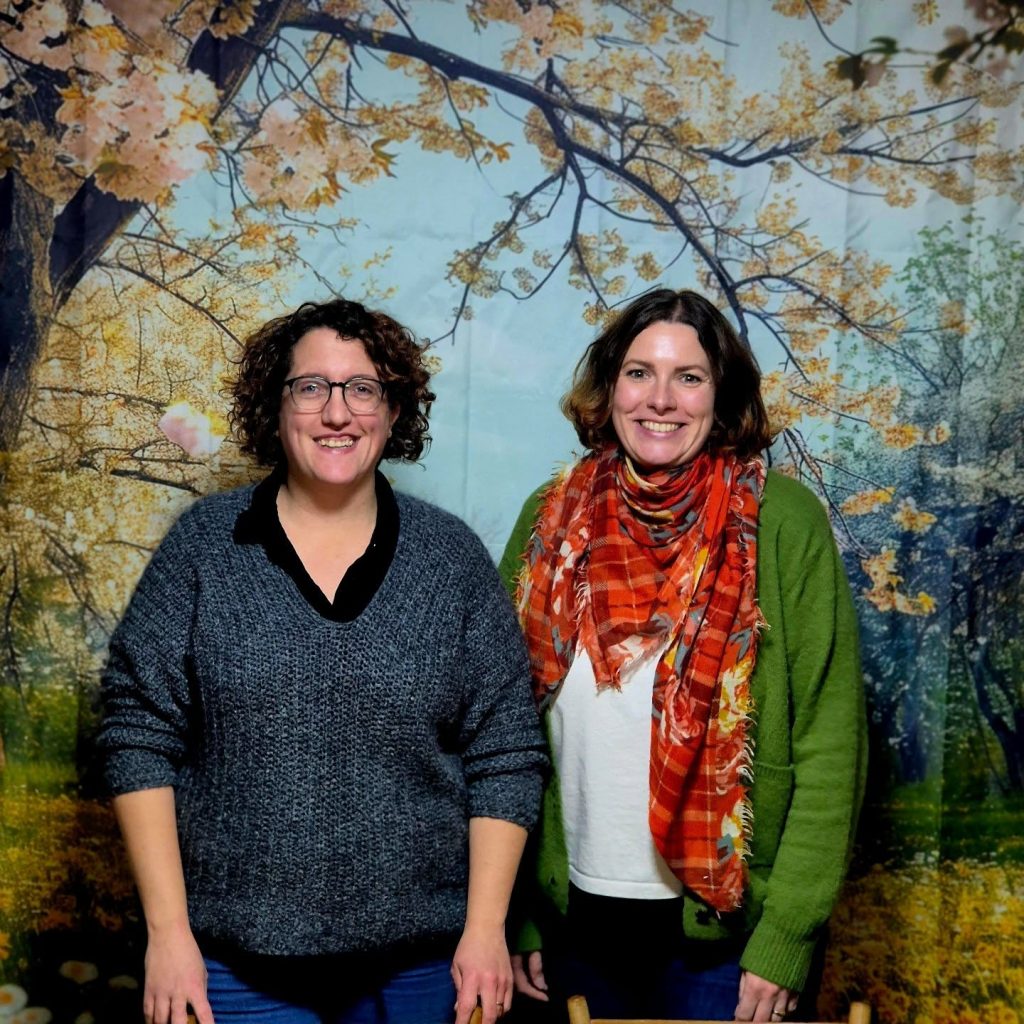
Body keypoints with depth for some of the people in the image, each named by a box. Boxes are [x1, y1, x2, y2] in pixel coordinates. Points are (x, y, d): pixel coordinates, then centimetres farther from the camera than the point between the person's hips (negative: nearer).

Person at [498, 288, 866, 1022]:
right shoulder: (552, 518, 0)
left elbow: (830, 746, -9)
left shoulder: (783, 523, -10)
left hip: (726, 920, -3)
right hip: (576, 913, 3)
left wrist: (787, 937, -11)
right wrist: (514, 914, 3)